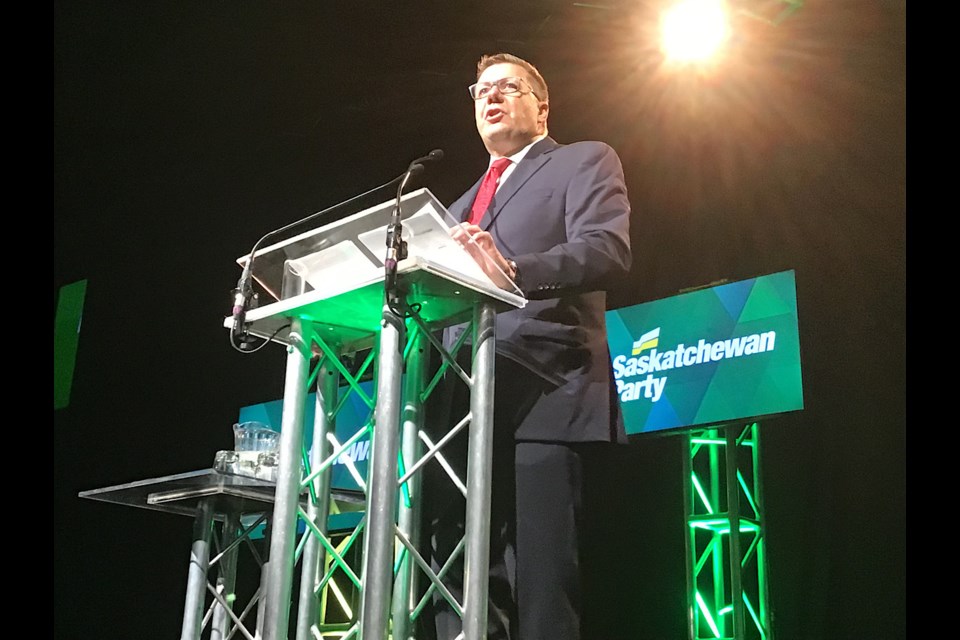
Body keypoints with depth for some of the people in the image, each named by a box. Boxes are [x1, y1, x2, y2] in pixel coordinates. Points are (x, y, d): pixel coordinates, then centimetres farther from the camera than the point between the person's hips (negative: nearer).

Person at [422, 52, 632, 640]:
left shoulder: (584, 162, 11)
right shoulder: (463, 206, 31)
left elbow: (608, 249, -8)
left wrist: (512, 270, -24)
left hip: (542, 397, -6)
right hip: (467, 409, 6)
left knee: (542, 590, -11)